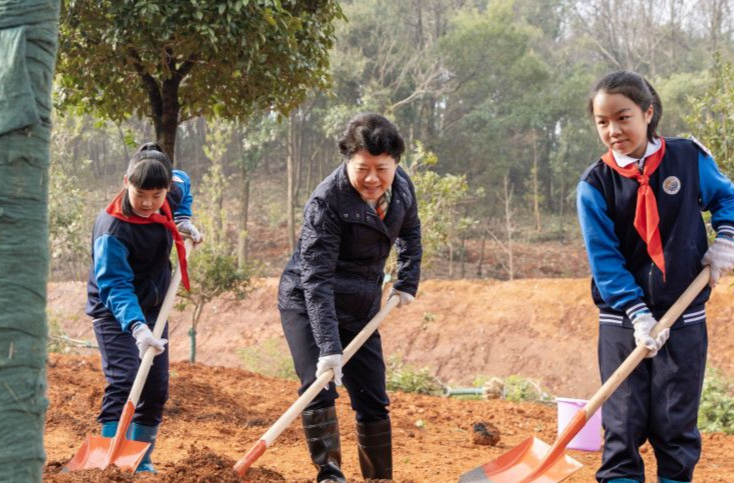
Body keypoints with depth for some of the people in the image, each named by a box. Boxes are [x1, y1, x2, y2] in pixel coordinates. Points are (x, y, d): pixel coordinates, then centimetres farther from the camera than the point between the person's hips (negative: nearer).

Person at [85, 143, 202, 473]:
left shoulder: (168, 198, -10)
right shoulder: (112, 228, -31)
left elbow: (183, 182, 16)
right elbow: (115, 286, -37)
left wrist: (183, 219, 2)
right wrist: (136, 327, -50)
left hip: (151, 307, 7)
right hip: (115, 312, -7)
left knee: (157, 388, 8)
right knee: (123, 381, -22)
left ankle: (141, 462, 20)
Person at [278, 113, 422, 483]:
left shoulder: (402, 186, -7)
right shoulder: (326, 202, -27)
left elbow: (409, 232, 17)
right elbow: (317, 279, -31)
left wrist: (407, 282, 7)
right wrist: (328, 347, -37)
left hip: (360, 309, 5)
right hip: (307, 304, -5)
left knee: (373, 402, 5)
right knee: (318, 387, -22)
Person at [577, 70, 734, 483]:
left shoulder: (690, 158, -4)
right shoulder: (595, 185, -7)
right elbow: (604, 259, -9)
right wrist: (638, 313, -19)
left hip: (684, 316, 1)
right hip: (623, 320, 0)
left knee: (676, 423, 5)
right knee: (623, 422, 1)